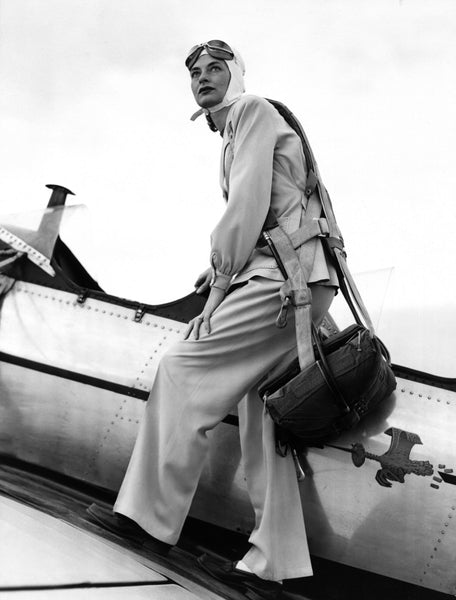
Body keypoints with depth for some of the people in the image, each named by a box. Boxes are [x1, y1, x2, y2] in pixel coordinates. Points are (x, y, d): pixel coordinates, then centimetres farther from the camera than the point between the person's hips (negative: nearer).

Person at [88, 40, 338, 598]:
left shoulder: (252, 109, 1)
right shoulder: (234, 132, 30)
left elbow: (250, 200, -11)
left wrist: (219, 285, -11)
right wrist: (223, 266, 13)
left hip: (283, 277, -10)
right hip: (299, 282, 10)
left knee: (182, 368, -12)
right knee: (261, 416, 6)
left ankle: (150, 514, -7)